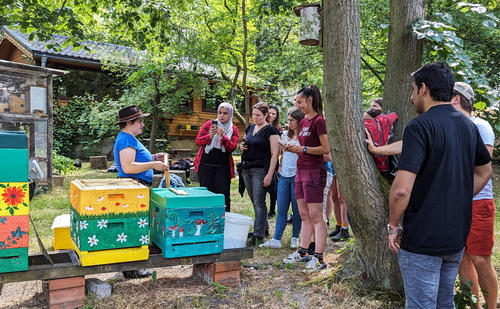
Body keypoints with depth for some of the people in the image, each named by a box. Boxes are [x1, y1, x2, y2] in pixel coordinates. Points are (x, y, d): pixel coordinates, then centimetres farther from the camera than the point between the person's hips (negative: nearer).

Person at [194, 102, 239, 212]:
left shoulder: (234, 130, 8)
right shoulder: (209, 124, 6)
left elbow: (232, 147, -6)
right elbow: (198, 141, 0)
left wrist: (223, 136, -21)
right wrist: (209, 136, -18)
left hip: (223, 166, 0)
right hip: (205, 164, 0)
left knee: (223, 194, -6)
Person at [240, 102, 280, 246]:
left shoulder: (271, 131, -7)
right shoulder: (250, 128, 14)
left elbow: (274, 154, -11)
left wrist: (269, 174, -18)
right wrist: (242, 146, 3)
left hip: (261, 170, -7)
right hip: (246, 168, 7)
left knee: (259, 202, -6)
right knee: (255, 201, 14)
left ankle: (258, 235, 0)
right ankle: (264, 227, 28)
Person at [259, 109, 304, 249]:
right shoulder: (285, 135, 12)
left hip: (297, 177, -5)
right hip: (284, 176, 5)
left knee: (297, 210, 5)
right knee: (281, 209, 5)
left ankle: (295, 238, 20)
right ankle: (276, 239, 6)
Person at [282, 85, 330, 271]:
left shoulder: (319, 121, -11)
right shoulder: (304, 121, 15)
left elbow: (326, 149, -15)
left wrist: (302, 149, -18)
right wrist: (293, 149, 4)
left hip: (314, 171, -9)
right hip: (301, 170, 9)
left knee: (316, 216, -4)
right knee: (304, 215, 14)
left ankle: (319, 258, 2)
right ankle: (302, 253, 23)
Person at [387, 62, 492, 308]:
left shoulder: (420, 126, -19)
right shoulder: (468, 126, 6)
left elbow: (402, 189, -26)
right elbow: (484, 172, 20)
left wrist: (393, 225, -11)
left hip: (422, 240, -8)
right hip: (457, 236, 8)